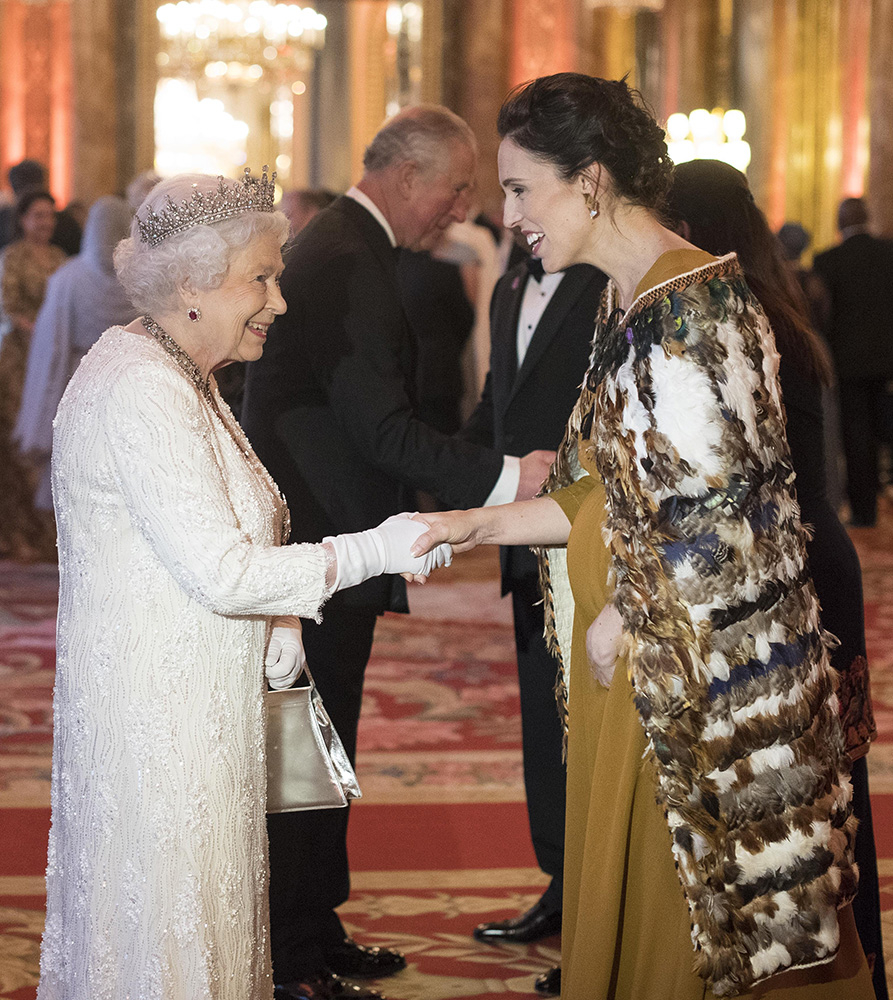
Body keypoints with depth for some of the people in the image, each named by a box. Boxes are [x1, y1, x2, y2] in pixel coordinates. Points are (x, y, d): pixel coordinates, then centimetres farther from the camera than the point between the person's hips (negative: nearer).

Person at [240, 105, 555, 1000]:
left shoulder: (338, 245, 15)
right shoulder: (348, 261, -19)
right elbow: (381, 427, -23)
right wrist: (503, 479, -25)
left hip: (319, 535, 11)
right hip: (322, 543, -11)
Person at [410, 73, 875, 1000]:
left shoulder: (692, 308, -19)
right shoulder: (622, 304, 10)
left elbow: (715, 513, -21)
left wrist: (621, 623, -12)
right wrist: (477, 524, 5)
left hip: (698, 666, -9)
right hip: (633, 656, 9)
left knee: (692, 907, 3)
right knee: (620, 898, 16)